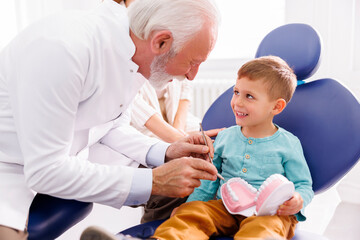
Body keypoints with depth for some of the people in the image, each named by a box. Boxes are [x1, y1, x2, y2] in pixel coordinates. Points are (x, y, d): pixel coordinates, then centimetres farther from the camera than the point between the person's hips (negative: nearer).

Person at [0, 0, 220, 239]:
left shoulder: (130, 49, -7)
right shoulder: (60, 47, -32)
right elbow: (44, 170, -30)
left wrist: (166, 153, -11)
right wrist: (151, 182, -30)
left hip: (64, 155, 7)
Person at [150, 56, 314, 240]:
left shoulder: (288, 144, 2)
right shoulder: (225, 137, 13)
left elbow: (303, 185, 7)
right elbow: (208, 180, 20)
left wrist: (298, 201, -17)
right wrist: (190, 205, 9)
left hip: (268, 212, -3)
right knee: (191, 213, -23)